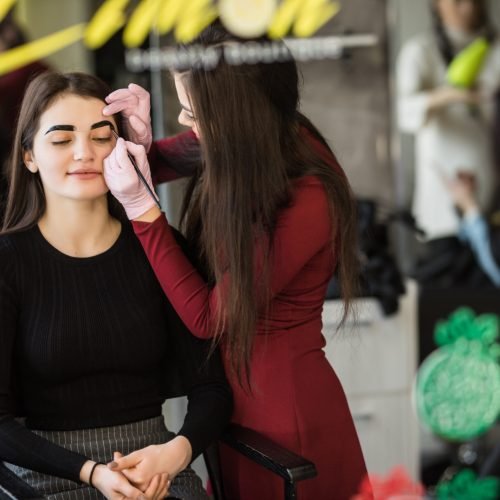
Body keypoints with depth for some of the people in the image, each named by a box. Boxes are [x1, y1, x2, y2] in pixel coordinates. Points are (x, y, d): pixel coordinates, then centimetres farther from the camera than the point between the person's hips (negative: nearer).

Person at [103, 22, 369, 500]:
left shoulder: (306, 203, -30)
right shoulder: (260, 144, -9)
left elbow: (208, 318, -21)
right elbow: (171, 156, 11)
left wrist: (142, 207, -23)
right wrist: (139, 141, -12)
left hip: (286, 410, -7)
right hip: (235, 391, 7)